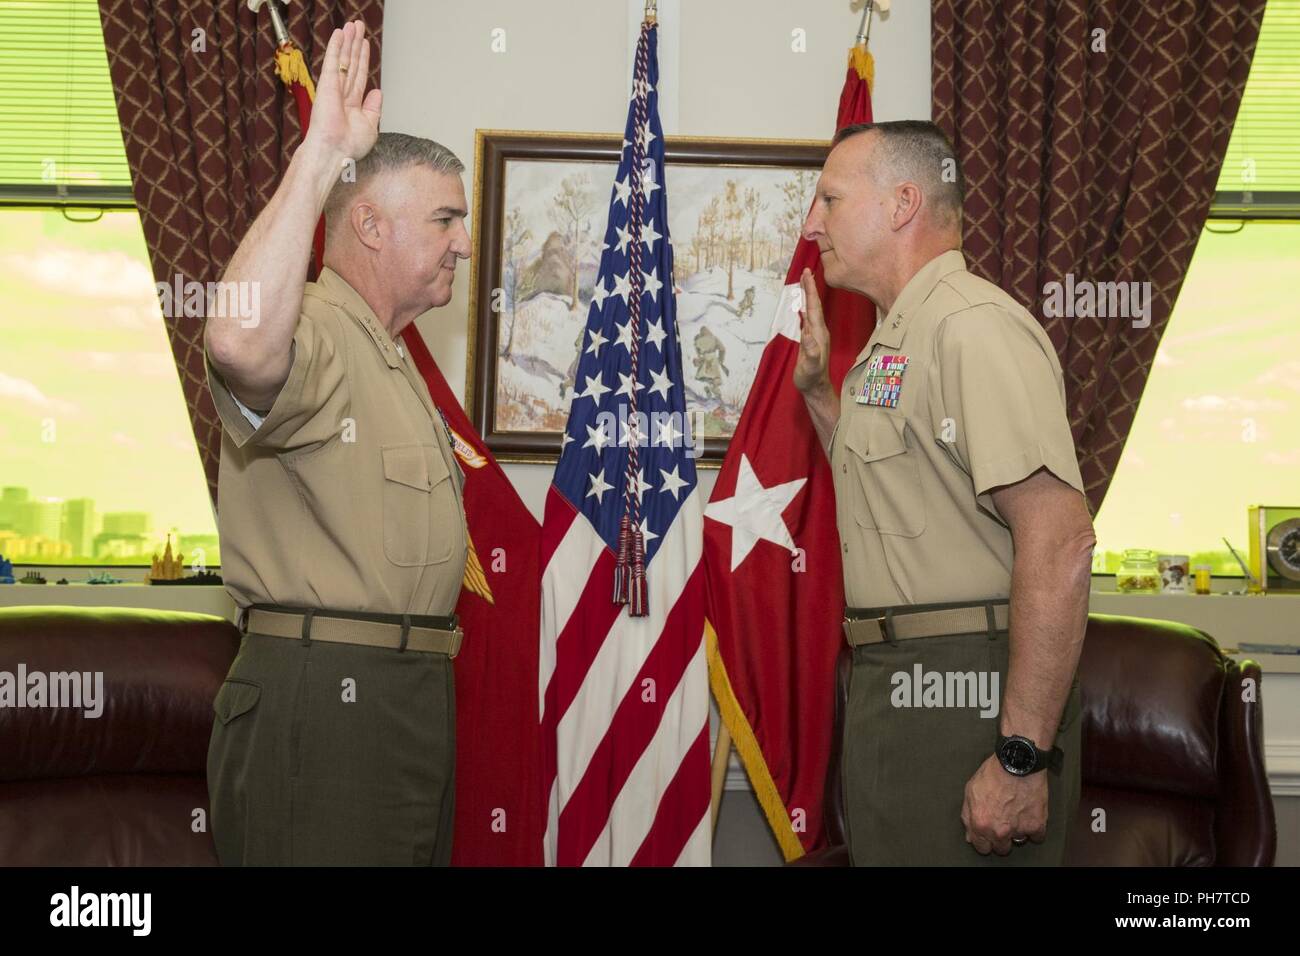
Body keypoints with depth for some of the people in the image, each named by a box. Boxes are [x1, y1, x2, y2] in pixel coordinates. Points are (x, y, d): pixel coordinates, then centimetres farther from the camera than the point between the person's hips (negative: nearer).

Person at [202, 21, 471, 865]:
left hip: (407, 694, 10)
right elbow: (241, 343, -40)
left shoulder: (390, 361, 21)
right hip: (323, 700, -10)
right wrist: (319, 158, -36)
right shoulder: (310, 335, -13)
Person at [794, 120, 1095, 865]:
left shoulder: (974, 324, -17)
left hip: (963, 698, -10)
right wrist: (816, 385, 17)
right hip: (895, 683, 10)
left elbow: (1059, 543, -25)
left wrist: (1023, 757, -26)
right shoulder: (897, 337, 16)